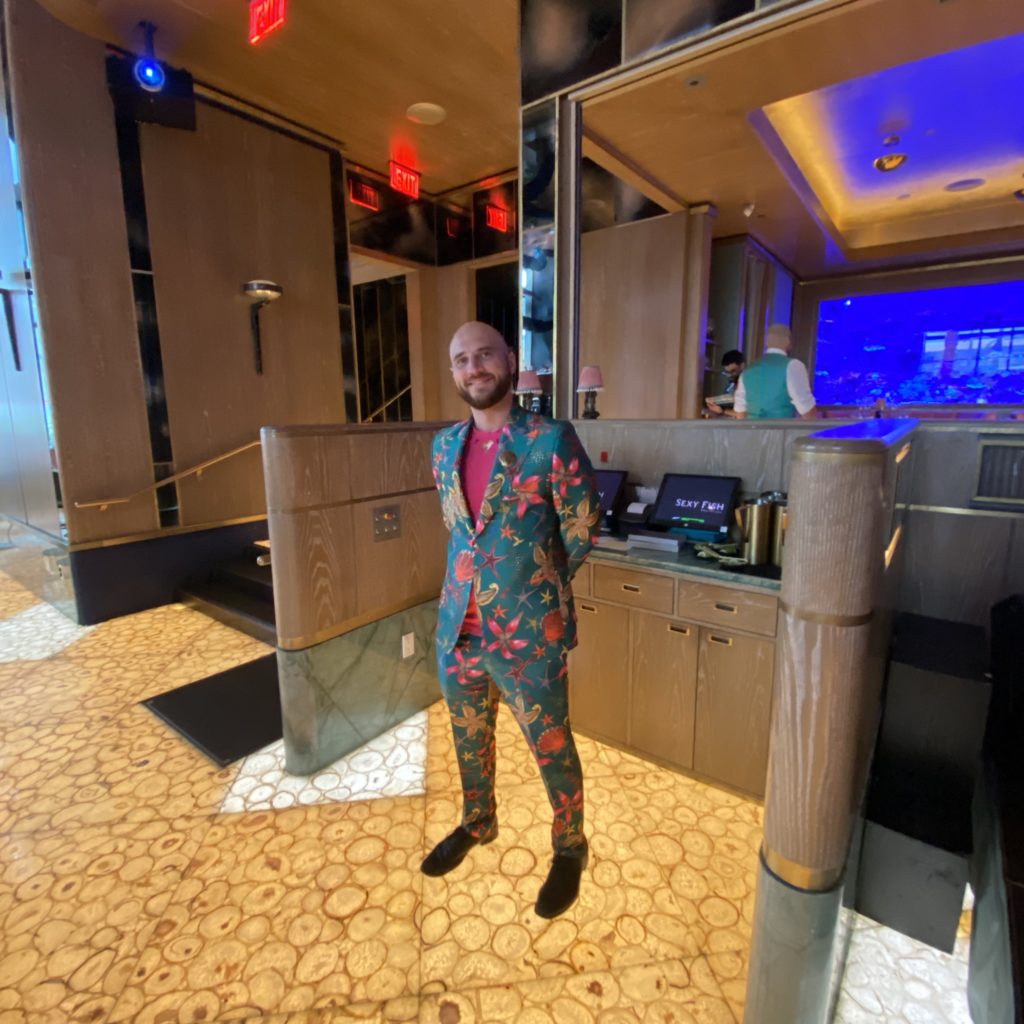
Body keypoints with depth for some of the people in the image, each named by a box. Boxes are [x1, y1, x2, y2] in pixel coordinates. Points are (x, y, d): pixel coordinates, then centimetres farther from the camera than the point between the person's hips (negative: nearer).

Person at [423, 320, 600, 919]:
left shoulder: (551, 440, -13)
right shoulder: (445, 446, 5)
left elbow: (583, 532, -5)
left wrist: (536, 586, 3)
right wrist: (485, 577, 9)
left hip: (530, 633, -5)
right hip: (459, 628, 6)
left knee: (551, 748, 15)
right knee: (469, 738, 25)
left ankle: (570, 849, 42)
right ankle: (477, 823, 53)